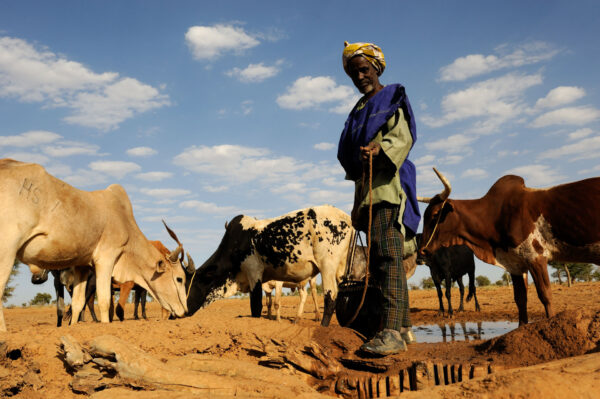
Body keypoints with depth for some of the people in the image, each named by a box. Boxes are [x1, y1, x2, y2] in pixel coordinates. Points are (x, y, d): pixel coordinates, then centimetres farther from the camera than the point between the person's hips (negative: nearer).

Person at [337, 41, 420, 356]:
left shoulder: (393, 98, 6)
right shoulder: (359, 110, 26)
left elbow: (403, 136, -11)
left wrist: (380, 147, -29)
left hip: (388, 182, -8)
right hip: (366, 186, 8)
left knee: (387, 253, -20)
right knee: (378, 259, 6)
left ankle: (391, 331, -24)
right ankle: (403, 328, 13)